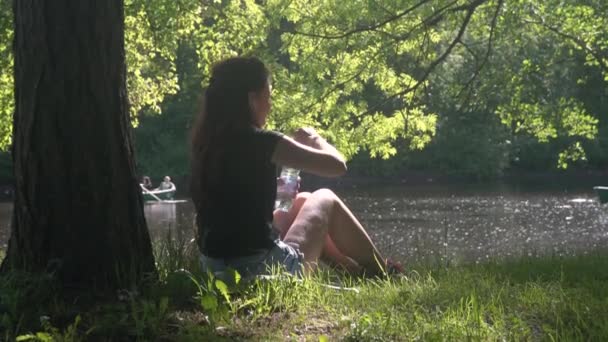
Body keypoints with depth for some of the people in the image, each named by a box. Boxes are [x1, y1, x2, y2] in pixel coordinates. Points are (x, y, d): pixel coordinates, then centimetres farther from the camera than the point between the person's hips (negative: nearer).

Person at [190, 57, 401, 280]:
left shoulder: (206, 142, 4)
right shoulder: (260, 142, -16)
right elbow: (337, 165, -9)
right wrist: (315, 140, 12)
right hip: (264, 267, -7)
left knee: (302, 202, 28)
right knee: (325, 200, 19)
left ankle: (355, 269, 41)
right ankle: (383, 274, 34)